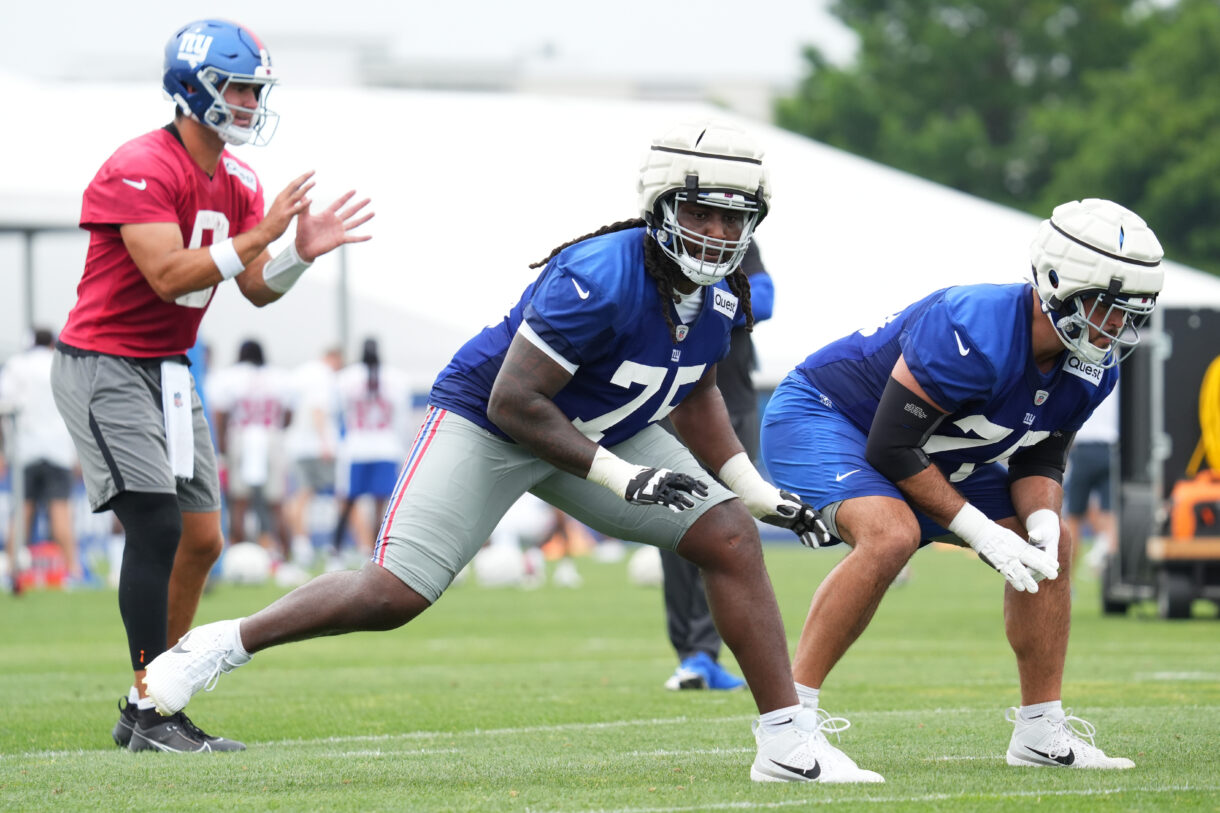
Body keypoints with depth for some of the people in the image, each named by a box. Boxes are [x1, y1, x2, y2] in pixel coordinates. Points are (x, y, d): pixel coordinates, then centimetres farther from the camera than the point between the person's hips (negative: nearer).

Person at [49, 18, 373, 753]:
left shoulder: (237, 182, 7)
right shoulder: (141, 171, -20)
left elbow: (258, 290, 6)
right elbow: (168, 277, -28)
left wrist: (302, 252, -13)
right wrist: (260, 235, -31)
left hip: (169, 371, 9)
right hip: (105, 366, -9)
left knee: (201, 541, 7)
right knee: (156, 524, -18)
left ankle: (148, 708, 15)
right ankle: (151, 714, -14)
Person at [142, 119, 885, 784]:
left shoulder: (721, 295, -8)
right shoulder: (599, 280, -33)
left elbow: (694, 394, 13)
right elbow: (512, 403, -31)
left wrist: (758, 490, 5)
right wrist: (619, 476, -30)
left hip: (606, 433, 7)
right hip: (487, 426, -7)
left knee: (732, 537, -7)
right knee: (392, 595, -15)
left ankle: (788, 742, -3)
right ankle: (218, 647, 6)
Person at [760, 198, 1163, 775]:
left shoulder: (1090, 371, -9)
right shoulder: (974, 334, -36)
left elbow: (1038, 460, 4)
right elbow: (891, 450, -32)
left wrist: (1042, 521, -19)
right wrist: (980, 531, -29)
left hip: (936, 453, 9)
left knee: (1049, 548, 5)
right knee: (891, 535, -35)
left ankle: (1041, 731, 14)